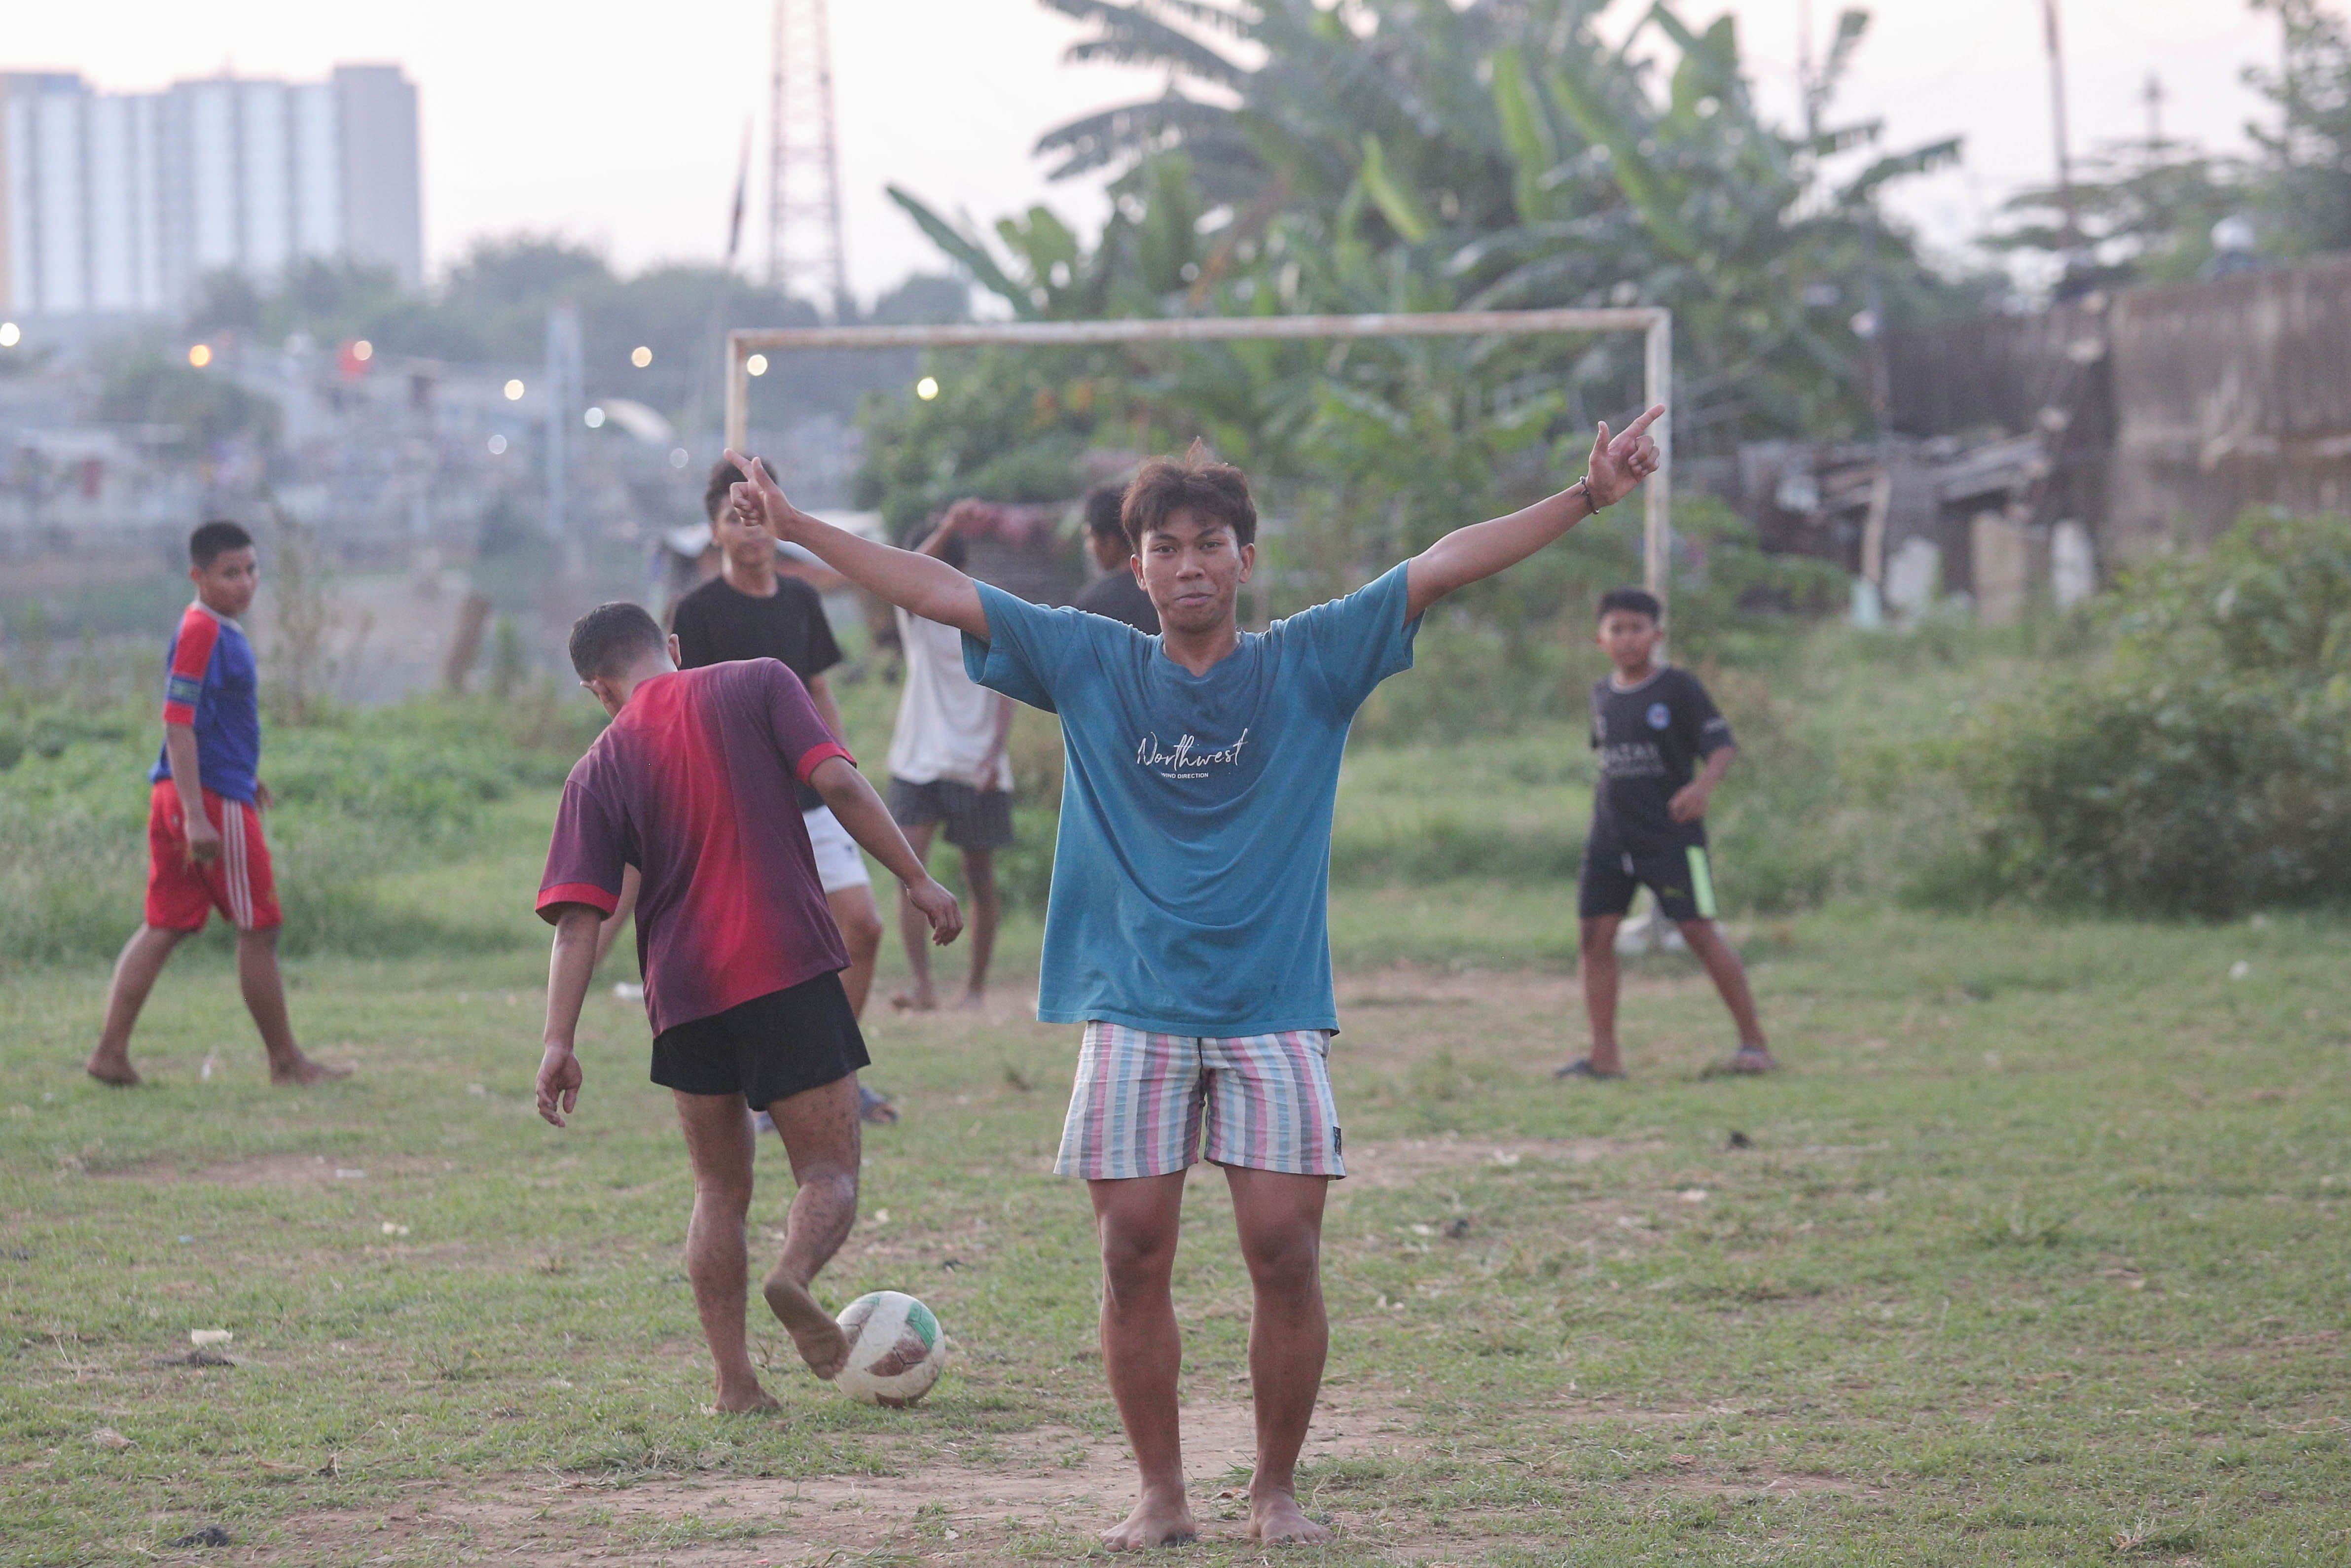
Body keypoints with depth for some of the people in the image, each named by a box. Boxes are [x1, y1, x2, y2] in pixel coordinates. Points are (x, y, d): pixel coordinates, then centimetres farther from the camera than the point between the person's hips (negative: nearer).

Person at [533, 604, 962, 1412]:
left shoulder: (600, 769, 8)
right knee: (830, 1170, 5)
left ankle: (734, 1383, 7)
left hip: (684, 993, 2)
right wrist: (917, 879, -3)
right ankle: (795, 1273, -28)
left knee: (720, 1191, 17)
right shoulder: (758, 684, 5)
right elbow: (837, 782, -8)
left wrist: (559, 1042, -3)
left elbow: (577, 916, 0)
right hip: (791, 973, -2)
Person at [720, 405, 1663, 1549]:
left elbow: (1446, 565, -2)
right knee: (1133, 1258, -3)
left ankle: (1277, 1488, 9)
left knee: (1286, 1254, -6)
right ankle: (1161, 1495, 10)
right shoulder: (1090, 665, 7)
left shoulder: (1307, 664, 3)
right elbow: (942, 592, 7)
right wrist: (802, 530, 5)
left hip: (1274, 1013, -1)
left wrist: (1587, 499, -8)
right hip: (1132, 1014, 1)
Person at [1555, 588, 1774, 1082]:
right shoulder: (1602, 695, 10)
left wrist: (1703, 786, -30)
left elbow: (1722, 745, -12)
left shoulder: (1679, 689, -7)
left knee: (1700, 931, -8)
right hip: (1611, 836, 6)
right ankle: (1604, 1056, 4)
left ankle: (1754, 1042, 0)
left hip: (1671, 835, -6)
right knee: (1595, 935, -1)